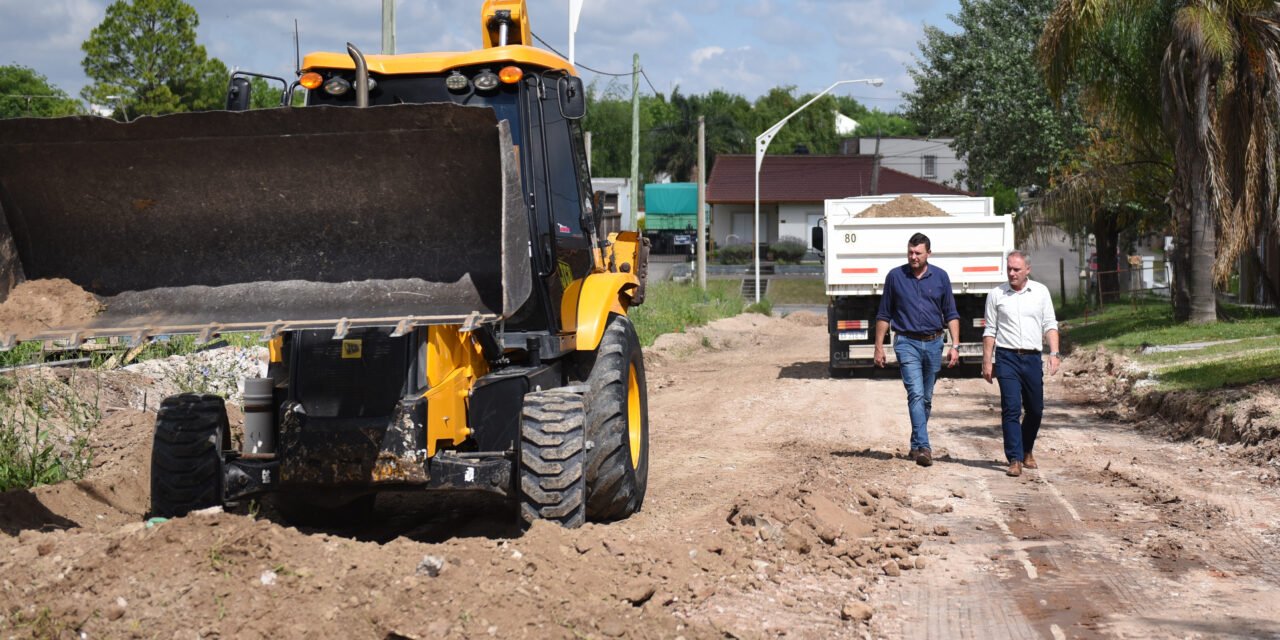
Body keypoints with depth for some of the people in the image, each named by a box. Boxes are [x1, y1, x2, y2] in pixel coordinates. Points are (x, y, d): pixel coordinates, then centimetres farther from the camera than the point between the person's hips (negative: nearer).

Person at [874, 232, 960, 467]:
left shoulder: (940, 277, 5)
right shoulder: (895, 277, 1)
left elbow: (951, 314, 9)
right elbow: (884, 315, 8)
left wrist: (955, 345, 0)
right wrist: (879, 346, 4)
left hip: (933, 344, 3)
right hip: (907, 343, -2)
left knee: (926, 398, 10)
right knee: (916, 394, -16)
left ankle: (916, 445, 24)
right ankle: (923, 447, -21)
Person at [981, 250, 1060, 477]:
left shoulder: (1041, 292, 8)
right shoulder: (996, 295, 5)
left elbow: (1050, 325, 9)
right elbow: (990, 330, 8)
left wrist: (1054, 353, -4)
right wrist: (987, 362, 3)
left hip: (1033, 357, 2)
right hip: (1007, 358, -2)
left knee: (1035, 409, 9)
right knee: (1011, 408, -11)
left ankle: (1027, 451, 30)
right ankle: (1014, 460, -10)